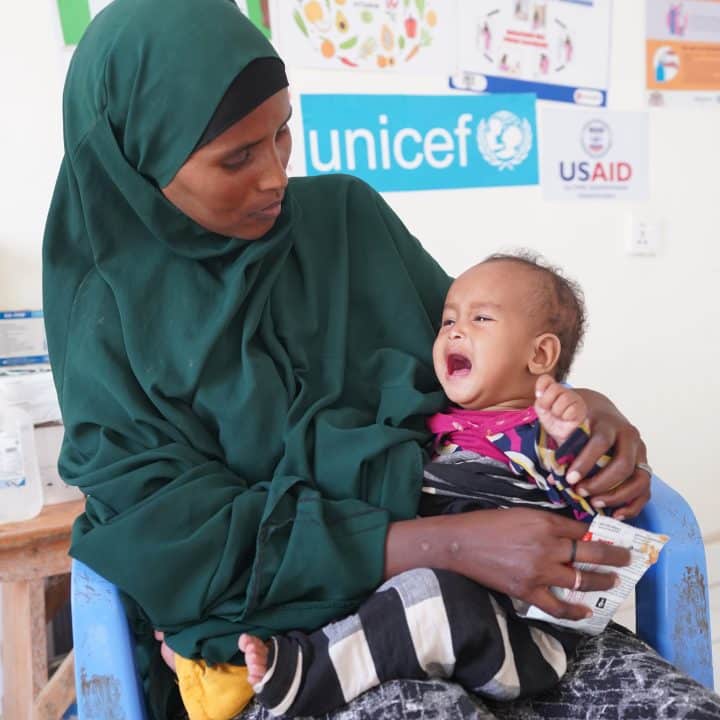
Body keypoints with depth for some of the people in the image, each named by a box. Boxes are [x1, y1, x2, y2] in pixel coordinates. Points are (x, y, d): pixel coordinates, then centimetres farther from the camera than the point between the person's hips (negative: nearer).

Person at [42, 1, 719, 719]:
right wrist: (445, 544, -23)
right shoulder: (110, 317, -6)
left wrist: (583, 403, -9)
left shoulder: (347, 216, 4)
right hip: (266, 627, -4)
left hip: (447, 575, 4)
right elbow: (188, 539, -13)